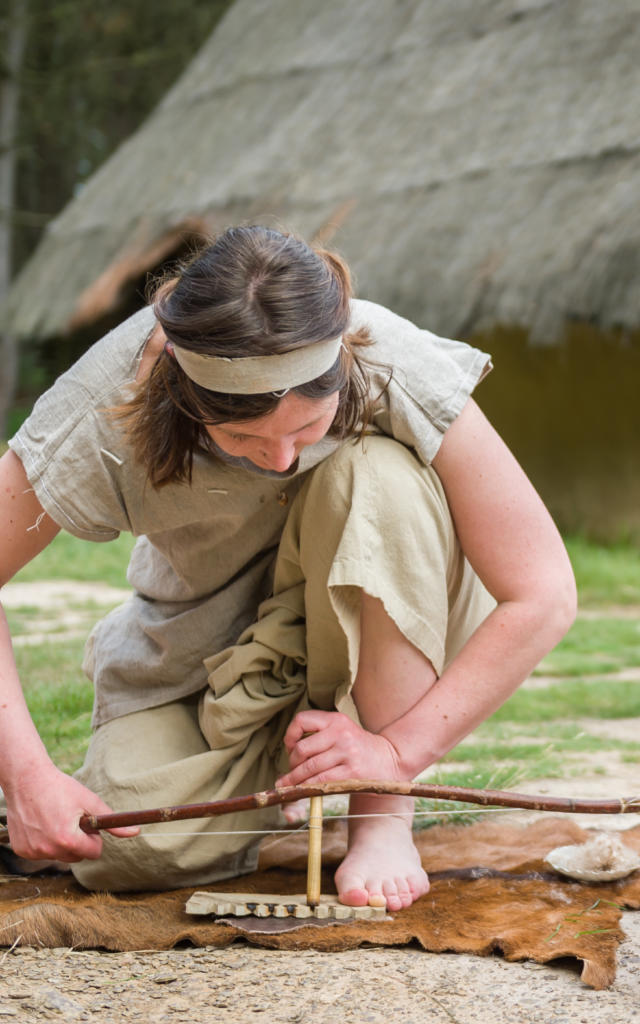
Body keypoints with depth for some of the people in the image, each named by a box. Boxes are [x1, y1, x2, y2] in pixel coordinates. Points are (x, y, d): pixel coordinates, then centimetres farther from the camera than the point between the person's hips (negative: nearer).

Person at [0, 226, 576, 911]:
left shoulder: (397, 370, -31)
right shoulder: (106, 412, -29)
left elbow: (543, 594, -27)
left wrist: (399, 750, -32)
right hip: (201, 647, 1)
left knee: (377, 474, -32)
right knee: (134, 850, -25)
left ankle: (385, 821, -23)